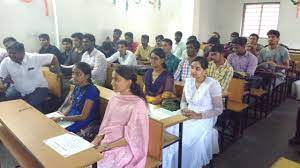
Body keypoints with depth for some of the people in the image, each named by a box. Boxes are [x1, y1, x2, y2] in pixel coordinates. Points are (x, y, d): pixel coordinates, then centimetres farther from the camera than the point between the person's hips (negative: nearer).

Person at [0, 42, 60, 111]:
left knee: (33, 105, -29)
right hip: (20, 92, 4)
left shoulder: (34, 58, -18)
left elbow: (53, 57, -11)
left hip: (38, 89, -4)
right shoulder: (6, 62, -8)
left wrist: (58, 71, -8)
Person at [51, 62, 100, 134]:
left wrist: (61, 118, -18)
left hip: (85, 124, -7)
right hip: (72, 118, 8)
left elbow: (83, 116, -20)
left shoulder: (91, 91, -21)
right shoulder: (78, 86, 2)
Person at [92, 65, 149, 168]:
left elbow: (132, 138, -18)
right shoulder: (114, 99, 3)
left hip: (126, 148, -6)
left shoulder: (138, 105, -19)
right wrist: (96, 140, -5)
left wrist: (106, 146, -17)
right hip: (108, 141, 6)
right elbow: (106, 125, 9)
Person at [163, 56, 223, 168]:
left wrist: (199, 116, -20)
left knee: (187, 141, -27)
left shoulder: (213, 85, -15)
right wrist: (184, 109, -10)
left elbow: (219, 109, -11)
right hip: (188, 117, 5)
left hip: (204, 119, -5)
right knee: (169, 132, -17)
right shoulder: (188, 81, 2)